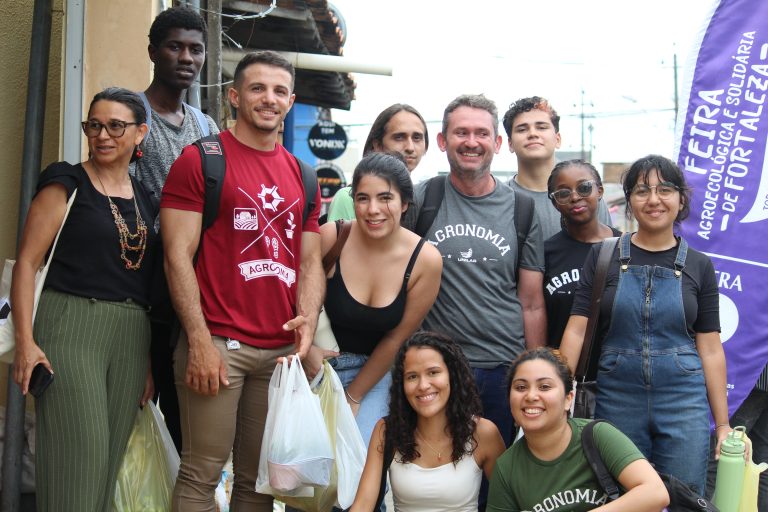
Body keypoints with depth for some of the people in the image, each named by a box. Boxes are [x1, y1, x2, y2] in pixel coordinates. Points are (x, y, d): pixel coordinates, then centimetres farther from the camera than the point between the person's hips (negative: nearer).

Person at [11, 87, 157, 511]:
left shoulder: (146, 200, 15)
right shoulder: (66, 183, 1)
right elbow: (27, 261, -4)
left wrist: (150, 359, 13)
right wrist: (25, 341, -14)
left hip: (131, 338, 5)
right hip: (71, 328, -5)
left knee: (109, 461, 8)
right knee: (79, 458, -9)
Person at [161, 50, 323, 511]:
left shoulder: (302, 176, 16)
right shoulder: (201, 159, 0)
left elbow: (310, 261, 15)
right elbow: (178, 255, -7)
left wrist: (308, 321, -4)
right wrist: (200, 341, -14)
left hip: (282, 349, 5)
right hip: (218, 343, -5)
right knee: (202, 474, -1)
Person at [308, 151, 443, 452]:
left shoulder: (425, 260, -15)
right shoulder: (330, 237, -18)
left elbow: (396, 338, -6)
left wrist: (353, 398, -2)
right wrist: (307, 349, -21)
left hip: (374, 369, 1)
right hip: (318, 364, 0)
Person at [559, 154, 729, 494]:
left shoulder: (699, 266, 3)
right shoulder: (604, 256, 1)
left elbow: (710, 349, 4)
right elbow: (577, 329, -5)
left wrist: (723, 425, 3)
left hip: (684, 402, 1)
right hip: (617, 399, 0)